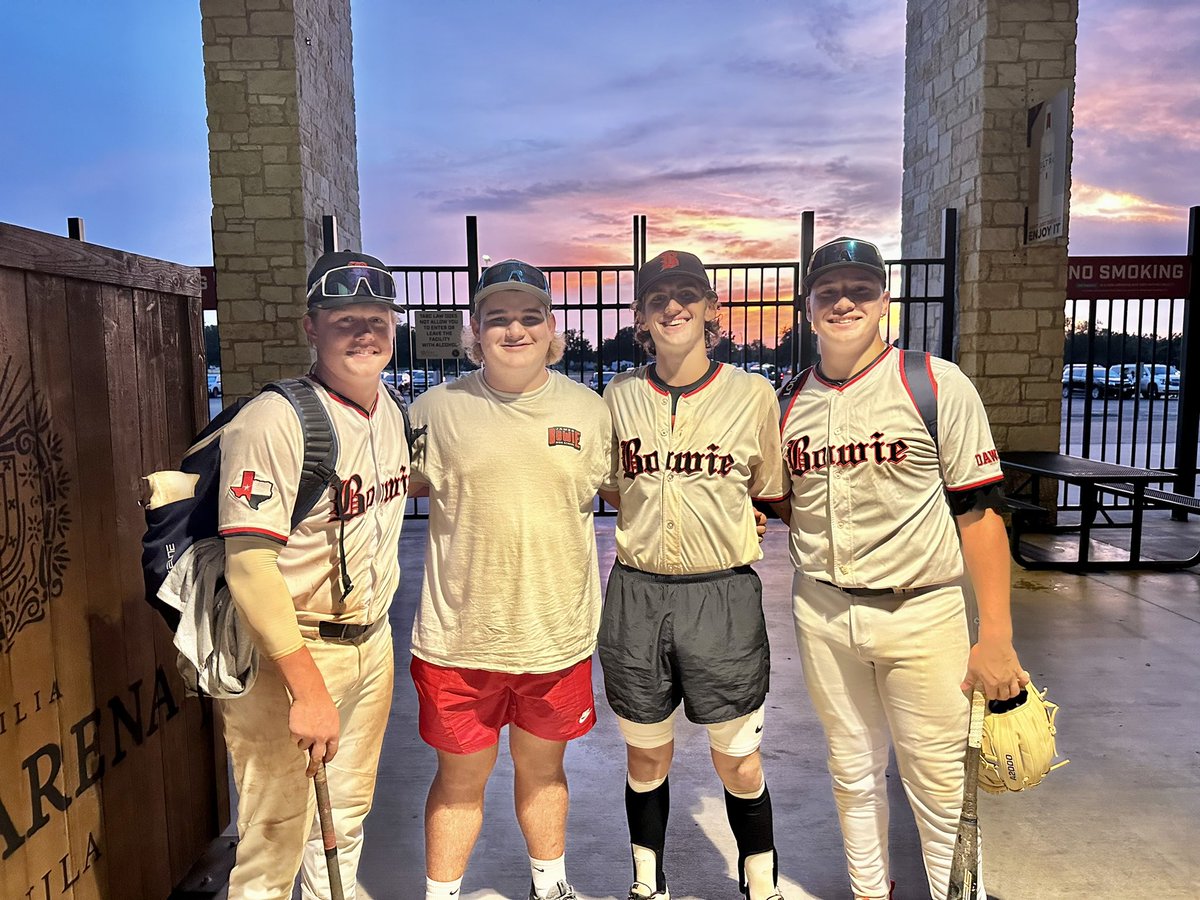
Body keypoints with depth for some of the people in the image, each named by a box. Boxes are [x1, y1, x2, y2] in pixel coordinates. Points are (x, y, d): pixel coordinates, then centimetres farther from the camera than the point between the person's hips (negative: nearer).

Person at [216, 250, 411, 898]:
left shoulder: (390, 412, 5)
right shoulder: (274, 420, -20)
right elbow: (249, 566, -24)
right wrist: (309, 690, -25)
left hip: (372, 642, 7)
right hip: (286, 652, -7)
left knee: (347, 817, 22)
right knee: (276, 841, 5)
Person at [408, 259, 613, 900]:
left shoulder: (590, 412, 1)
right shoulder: (437, 410, -5)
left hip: (558, 634, 2)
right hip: (459, 637, -1)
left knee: (542, 768, 21)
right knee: (460, 779, 13)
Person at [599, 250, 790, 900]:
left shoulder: (753, 393, -2)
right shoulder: (619, 395, 3)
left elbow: (769, 493, 9)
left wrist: (723, 525, 1)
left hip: (723, 596, -2)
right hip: (636, 596, 2)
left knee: (737, 761, 10)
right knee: (646, 755, 16)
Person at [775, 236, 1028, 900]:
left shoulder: (937, 384, -7)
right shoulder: (789, 401, 5)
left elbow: (978, 509, -9)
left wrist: (996, 635, -12)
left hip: (920, 611, -3)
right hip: (822, 612, 4)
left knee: (939, 782, 4)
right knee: (852, 771, 17)